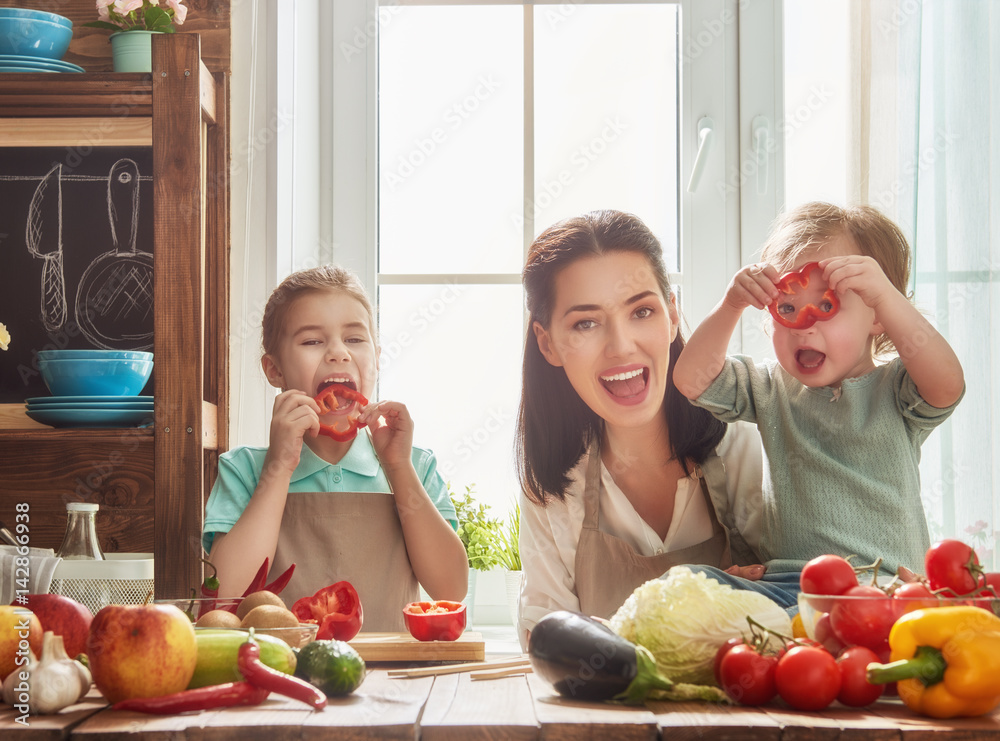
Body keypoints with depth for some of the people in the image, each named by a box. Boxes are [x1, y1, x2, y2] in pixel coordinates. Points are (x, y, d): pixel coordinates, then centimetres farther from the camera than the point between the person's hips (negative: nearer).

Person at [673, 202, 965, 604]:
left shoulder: (895, 390, 1)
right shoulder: (770, 389, 14)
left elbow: (948, 385, -21)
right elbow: (692, 379, 4)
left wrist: (885, 294, -26)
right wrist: (730, 305, -8)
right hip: (788, 586, 3)